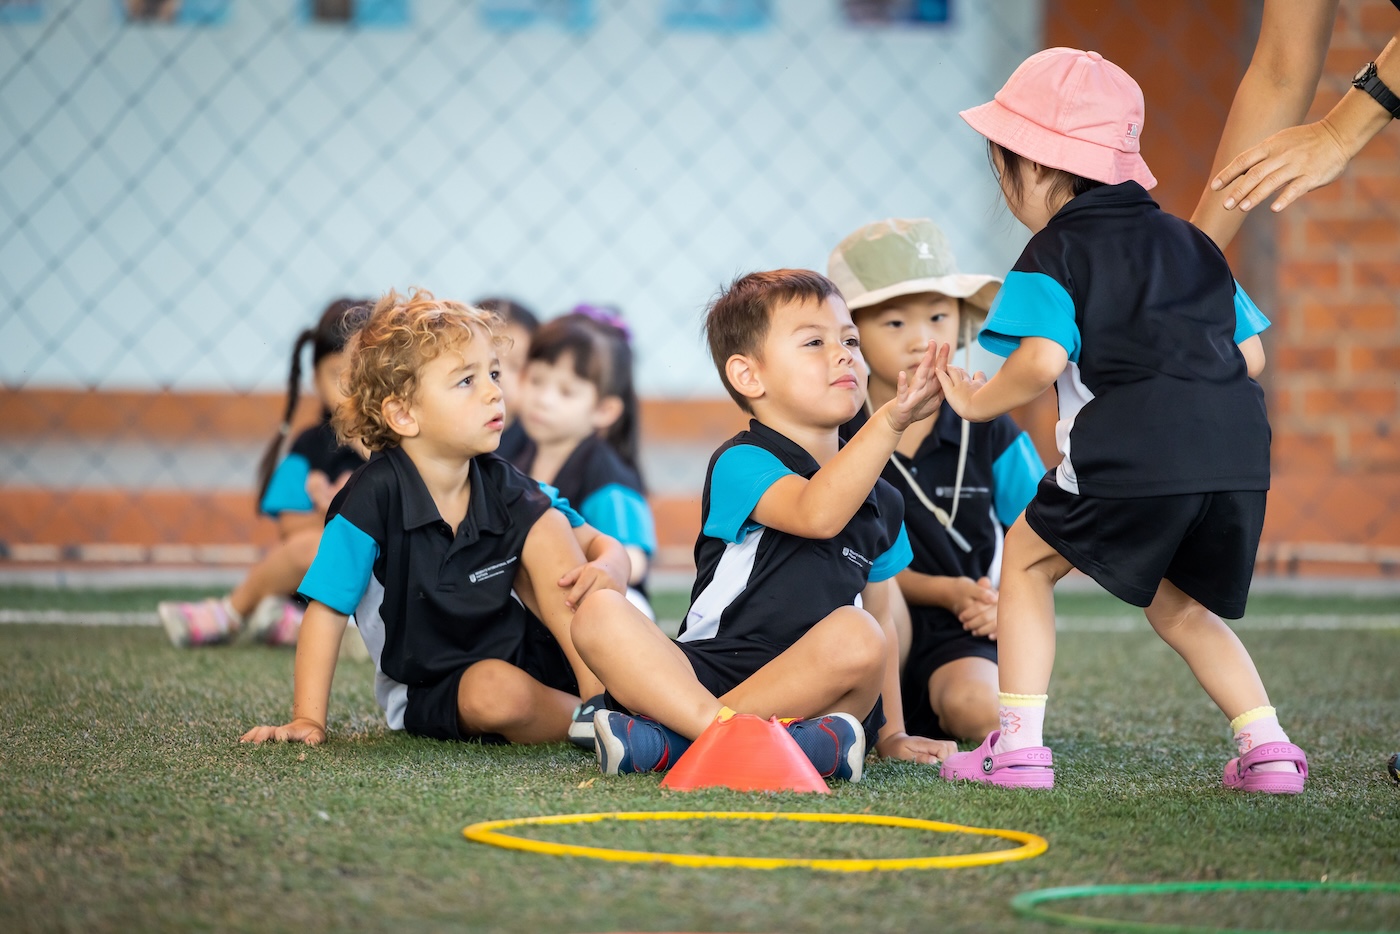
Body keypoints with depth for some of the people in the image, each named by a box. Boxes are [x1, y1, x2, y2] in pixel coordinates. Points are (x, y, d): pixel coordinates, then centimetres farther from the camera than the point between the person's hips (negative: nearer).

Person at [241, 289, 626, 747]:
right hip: (429, 698, -4)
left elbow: (610, 546, -1)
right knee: (498, 690, -38)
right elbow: (327, 609, -14)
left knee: (546, 523, -14)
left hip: (523, 652, 4)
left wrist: (604, 571, -26)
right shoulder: (375, 496, -17)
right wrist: (307, 721, -18)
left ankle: (600, 687, -19)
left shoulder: (504, 489, -5)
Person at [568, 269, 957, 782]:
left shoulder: (881, 501, 19)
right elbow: (816, 514, -23)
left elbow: (880, 622, 28)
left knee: (855, 634, -31)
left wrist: (891, 733, 22)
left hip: (816, 692, 3)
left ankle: (668, 741, -27)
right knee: (599, 612, -26)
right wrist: (891, 420, -31)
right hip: (703, 677, -3)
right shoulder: (741, 463, -1)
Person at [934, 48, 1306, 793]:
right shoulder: (1189, 242, 25)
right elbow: (1249, 350, 20)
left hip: (1130, 453, -6)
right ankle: (1267, 747, 11)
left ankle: (1017, 744, 5)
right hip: (1237, 453, 6)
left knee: (1026, 562, 14)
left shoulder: (1055, 253, 6)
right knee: (1179, 605, 24)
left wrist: (978, 401, 6)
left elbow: (1042, 360, -11)